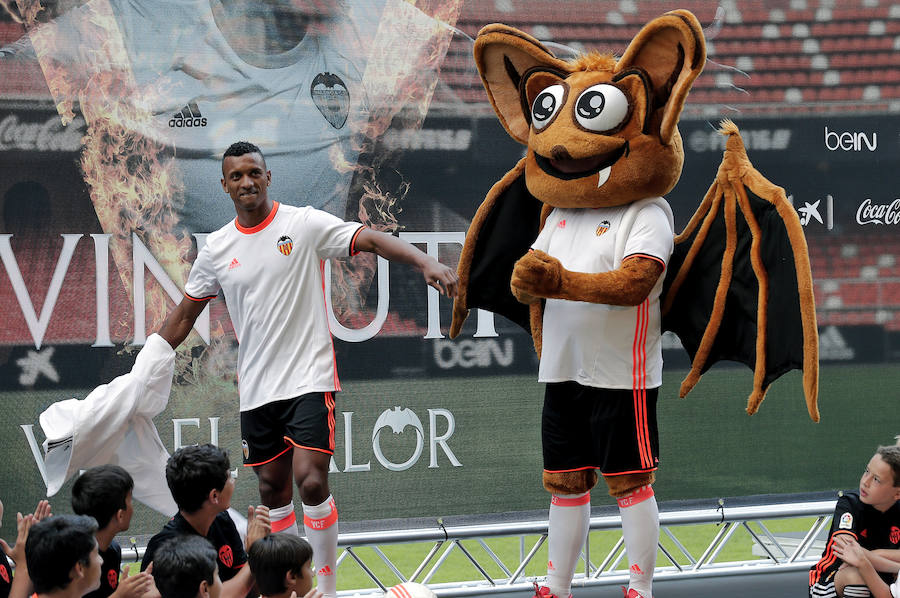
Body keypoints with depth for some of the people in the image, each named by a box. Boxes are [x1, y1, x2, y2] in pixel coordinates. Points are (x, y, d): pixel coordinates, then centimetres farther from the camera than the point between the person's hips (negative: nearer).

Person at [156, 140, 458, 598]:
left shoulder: (304, 224, -5)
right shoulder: (217, 248, 7)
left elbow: (370, 239, -15)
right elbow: (184, 315, 16)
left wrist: (425, 262, -31)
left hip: (309, 378, -5)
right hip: (256, 388, 5)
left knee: (311, 481, -16)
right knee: (272, 488, 10)